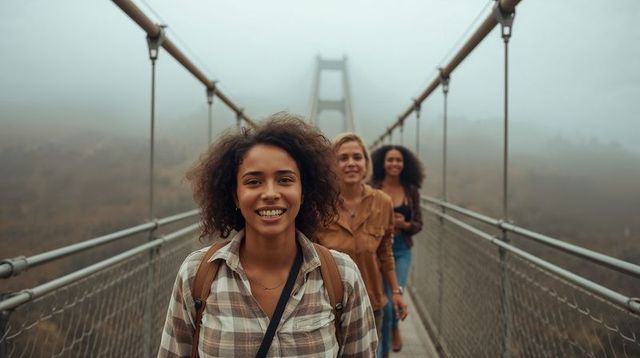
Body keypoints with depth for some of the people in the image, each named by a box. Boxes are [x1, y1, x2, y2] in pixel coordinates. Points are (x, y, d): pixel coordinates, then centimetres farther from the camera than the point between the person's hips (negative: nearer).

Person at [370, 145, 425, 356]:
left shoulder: (411, 191, 0)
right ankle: (384, 351, 31)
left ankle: (395, 327, 29)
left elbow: (418, 224, 4)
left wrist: (405, 225, -16)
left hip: (401, 250, 1)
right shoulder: (372, 188, -7)